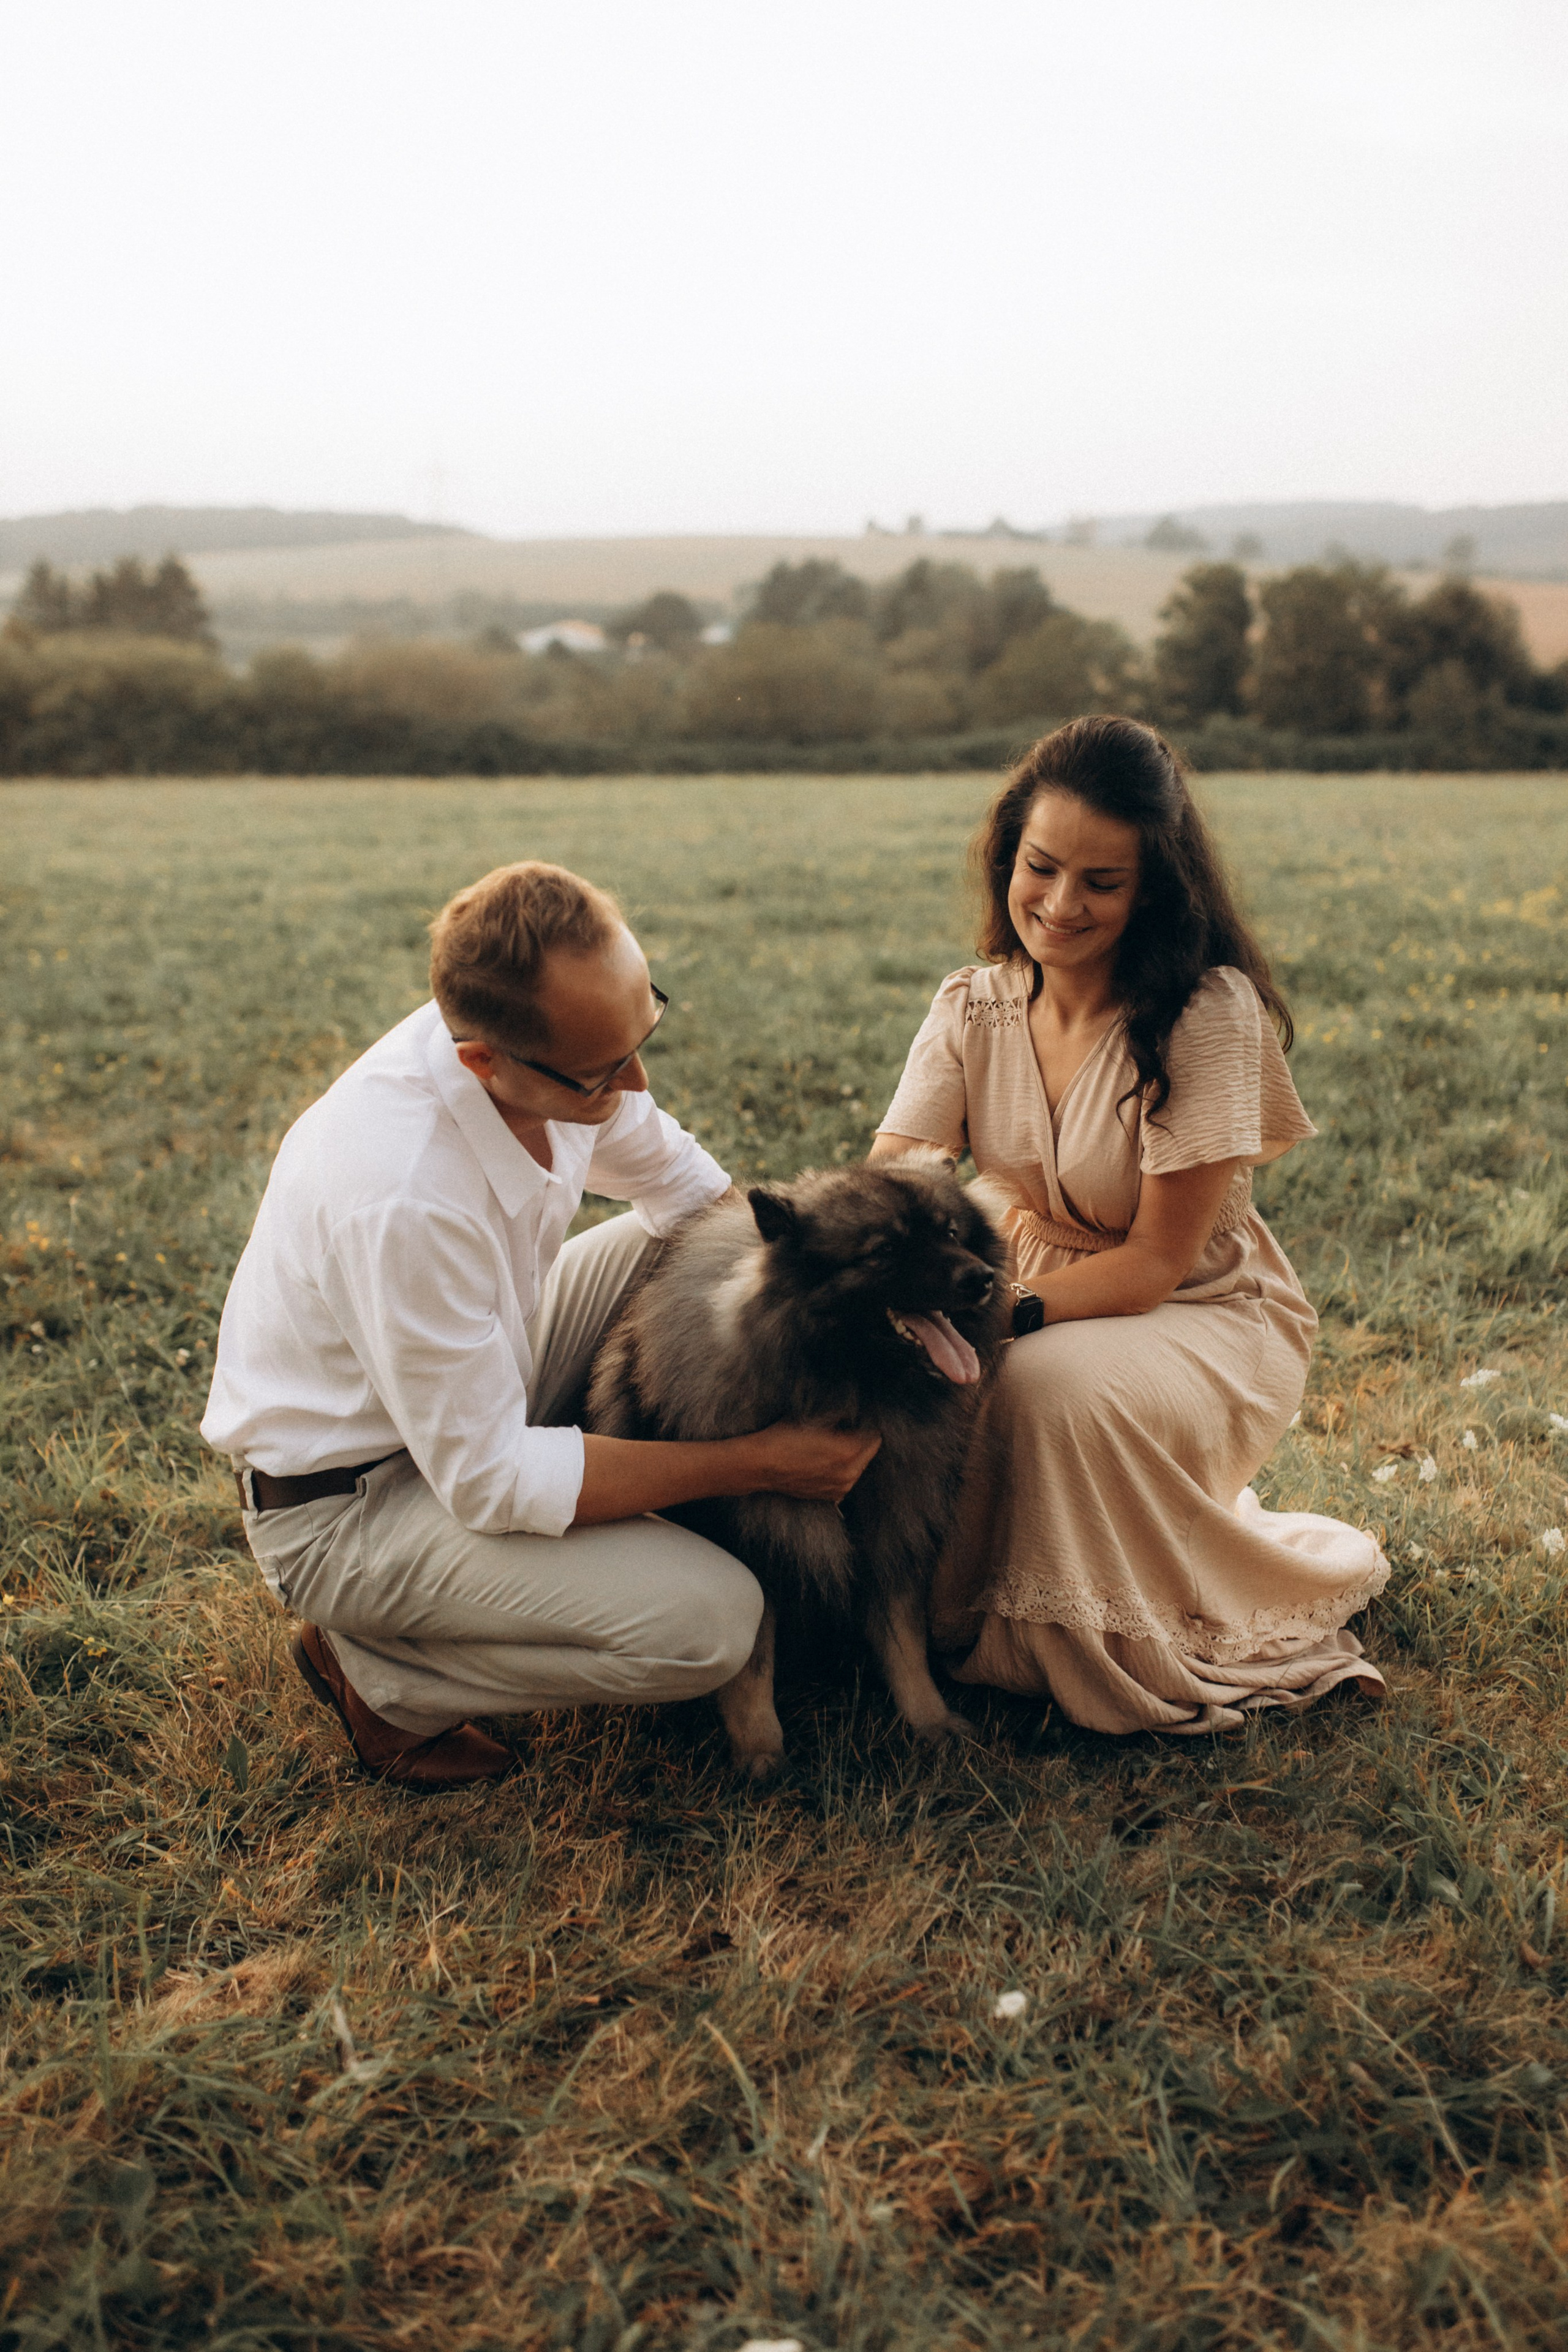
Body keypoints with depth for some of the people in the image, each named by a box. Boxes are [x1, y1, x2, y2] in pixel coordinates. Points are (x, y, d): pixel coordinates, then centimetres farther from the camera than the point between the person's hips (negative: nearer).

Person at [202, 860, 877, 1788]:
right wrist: (756, 1462, -25)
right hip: (345, 1503, -8)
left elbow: (688, 1183, 6)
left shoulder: (563, 1044, -15)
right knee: (709, 1622, -20)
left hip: (478, 1372, 8)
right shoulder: (403, 1203, -38)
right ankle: (373, 1666, 0)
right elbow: (487, 1480, -28)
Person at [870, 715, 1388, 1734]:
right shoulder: (973, 1008, -4)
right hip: (1050, 1311, 5)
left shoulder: (1210, 1012, -20)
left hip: (1205, 1322, -4)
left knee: (1049, 1383, -35)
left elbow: (1156, 1261, -19)